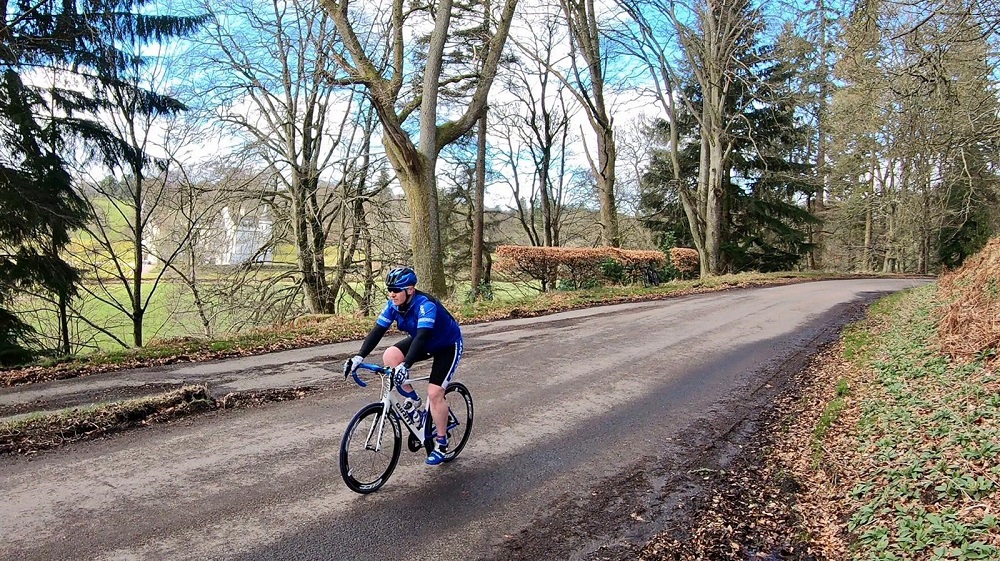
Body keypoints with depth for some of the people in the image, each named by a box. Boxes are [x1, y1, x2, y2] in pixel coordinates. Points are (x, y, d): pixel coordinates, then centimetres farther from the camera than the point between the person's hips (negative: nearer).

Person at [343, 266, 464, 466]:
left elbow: (422, 336, -45)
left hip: (447, 345, -7)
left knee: (434, 393, -16)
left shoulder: (425, 305, -35)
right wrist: (359, 357, -30)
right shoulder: (394, 305, -14)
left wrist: (405, 365, -57)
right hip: (423, 342, 7)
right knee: (389, 356, -18)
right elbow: (377, 331, -18)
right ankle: (412, 399, 1)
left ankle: (441, 442, 3)